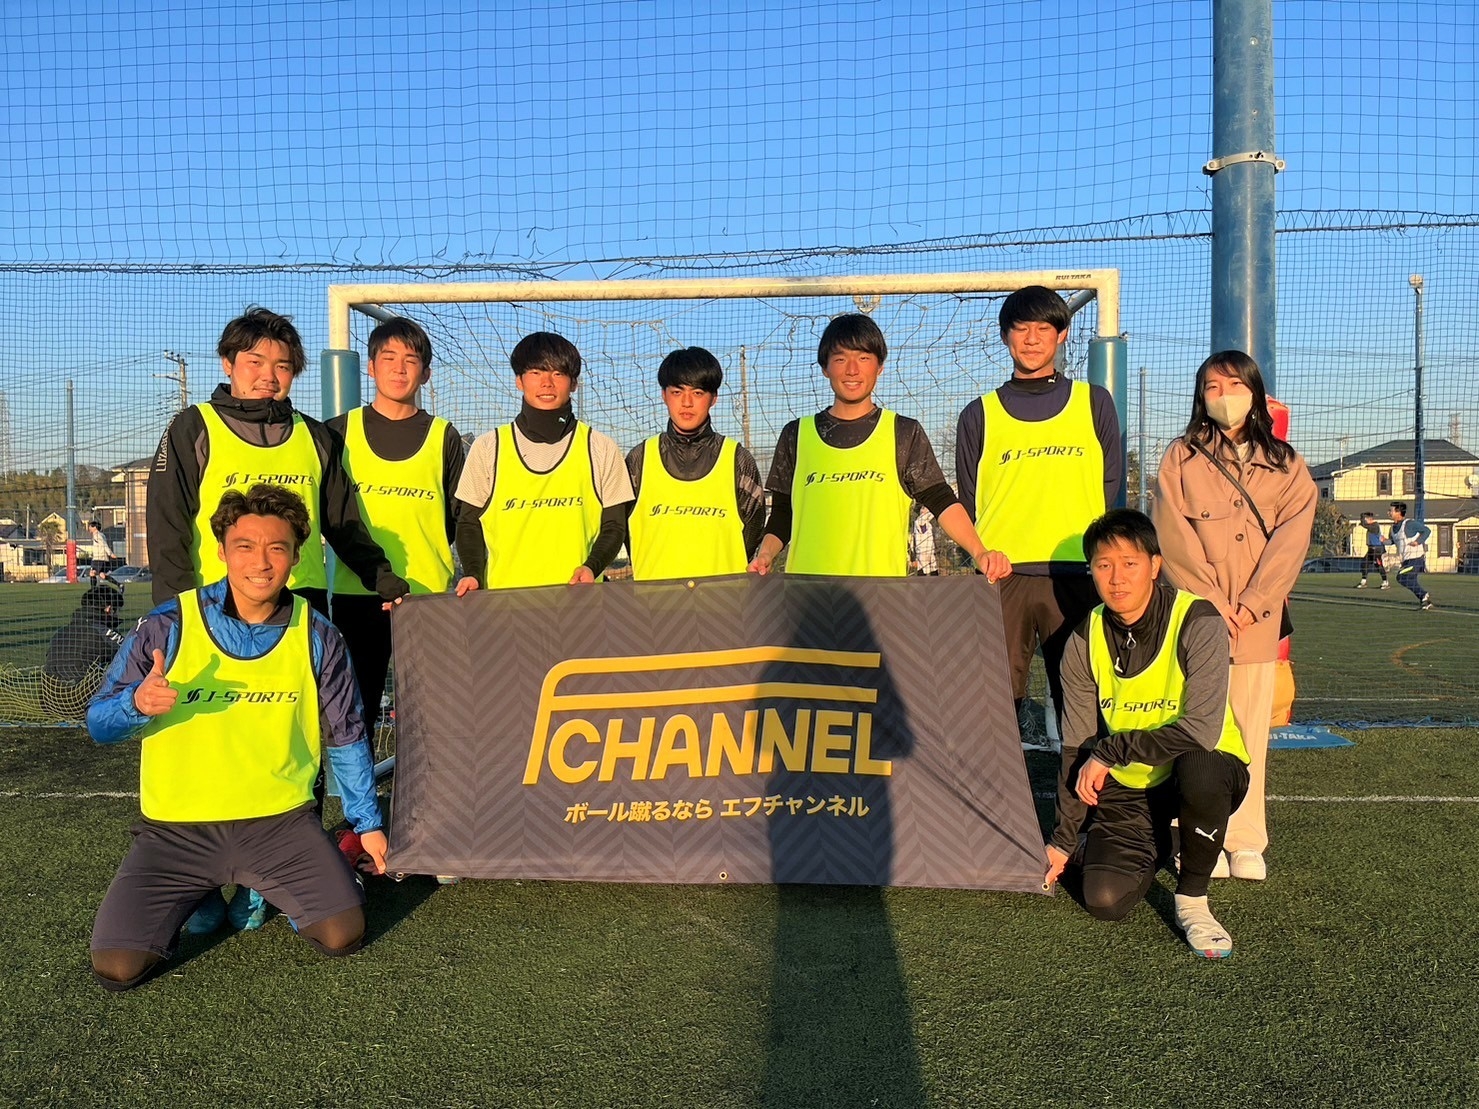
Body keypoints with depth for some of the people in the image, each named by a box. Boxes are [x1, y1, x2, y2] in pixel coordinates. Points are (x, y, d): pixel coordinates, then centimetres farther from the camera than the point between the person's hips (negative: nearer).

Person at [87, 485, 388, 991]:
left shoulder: (317, 637, -2)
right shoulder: (168, 627, -7)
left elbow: (345, 737, 8)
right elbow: (98, 721, -3)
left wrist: (368, 822, 10)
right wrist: (137, 703, -26)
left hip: (281, 821, 1)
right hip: (177, 830, 0)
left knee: (343, 934, -15)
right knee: (118, 967, -13)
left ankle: (267, 888, 19)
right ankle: (201, 894, 18)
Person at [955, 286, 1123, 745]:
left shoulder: (1094, 403, 13)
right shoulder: (979, 415, 12)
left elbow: (1112, 489, 11)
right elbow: (968, 503, 12)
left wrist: (1101, 563, 2)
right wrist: (985, 558, 0)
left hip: (1076, 577, 0)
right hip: (1002, 578, 0)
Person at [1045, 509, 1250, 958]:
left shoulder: (1197, 621, -20)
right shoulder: (1085, 641, -6)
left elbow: (1202, 729, -29)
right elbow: (1076, 749, 0)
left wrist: (1111, 751, -22)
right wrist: (1063, 840, 0)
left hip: (1204, 771, -3)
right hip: (1126, 787, 3)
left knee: (1197, 767, -39)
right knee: (1105, 900, -15)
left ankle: (1192, 900, -13)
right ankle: (1152, 847, 22)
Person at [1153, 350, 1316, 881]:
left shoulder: (1286, 465, 12)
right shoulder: (1181, 458, 6)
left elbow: (1290, 539, 1)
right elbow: (1176, 539, -2)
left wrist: (1249, 607, -10)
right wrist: (1214, 606, -10)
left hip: (1257, 620, 2)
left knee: (1250, 731, 4)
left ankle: (1246, 843, 10)